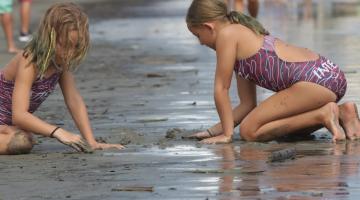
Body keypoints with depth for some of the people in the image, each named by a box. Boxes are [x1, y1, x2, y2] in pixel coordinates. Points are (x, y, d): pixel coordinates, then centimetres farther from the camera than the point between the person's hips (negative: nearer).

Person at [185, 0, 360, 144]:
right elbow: (247, 104, 23)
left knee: (249, 131, -8)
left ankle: (322, 115, -10)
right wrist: (214, 130, 20)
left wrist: (227, 133, 2)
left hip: (314, 79, -10)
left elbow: (221, 88, -3)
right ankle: (340, 112, 14)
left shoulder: (227, 34, -3)